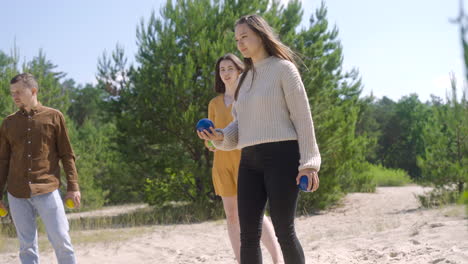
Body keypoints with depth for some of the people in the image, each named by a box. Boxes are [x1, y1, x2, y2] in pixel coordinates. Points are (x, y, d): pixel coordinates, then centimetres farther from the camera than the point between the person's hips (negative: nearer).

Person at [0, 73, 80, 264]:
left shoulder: (54, 117, 4)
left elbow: (67, 155, 4)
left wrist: (73, 187, -2)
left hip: (47, 191, -2)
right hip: (17, 194, 2)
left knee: (61, 240, -3)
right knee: (27, 246, 5)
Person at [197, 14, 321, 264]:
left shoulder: (283, 68, 2)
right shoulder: (245, 78, 22)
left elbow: (302, 116, -4)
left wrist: (309, 161, -13)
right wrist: (220, 136, -1)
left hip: (282, 155, -6)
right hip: (250, 160, 6)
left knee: (283, 230, -6)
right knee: (248, 234, -1)